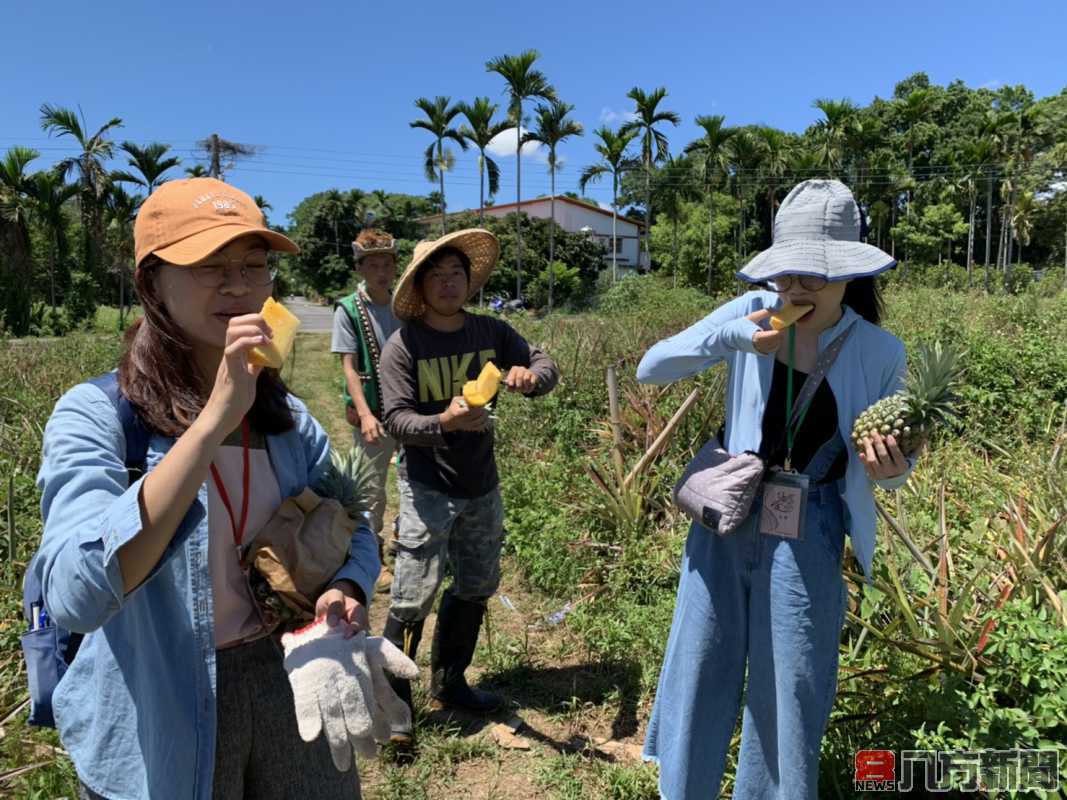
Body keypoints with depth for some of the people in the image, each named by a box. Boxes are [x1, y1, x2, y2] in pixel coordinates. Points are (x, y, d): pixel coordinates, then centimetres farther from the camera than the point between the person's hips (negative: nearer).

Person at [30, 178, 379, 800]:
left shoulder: (290, 418, -3)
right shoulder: (95, 415, -17)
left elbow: (352, 532, 7)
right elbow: (75, 597, -32)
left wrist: (348, 592, -14)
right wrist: (216, 418, -36)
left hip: (292, 694, 4)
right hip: (159, 733, -3)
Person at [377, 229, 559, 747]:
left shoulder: (490, 332, -2)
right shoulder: (403, 345, -13)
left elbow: (546, 365, -1)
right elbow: (397, 419, -17)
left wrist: (531, 375, -25)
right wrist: (445, 422, -36)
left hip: (482, 486, 6)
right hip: (428, 490, -5)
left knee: (477, 586, 17)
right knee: (413, 598, -4)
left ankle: (448, 683, 37)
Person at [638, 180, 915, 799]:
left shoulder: (879, 352, -5)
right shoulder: (753, 313, -7)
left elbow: (882, 465, 6)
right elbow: (651, 369, -9)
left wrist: (892, 470, -18)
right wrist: (729, 336, -23)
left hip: (806, 540, 0)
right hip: (725, 521, 1)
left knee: (790, 689, 12)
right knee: (701, 668, 15)